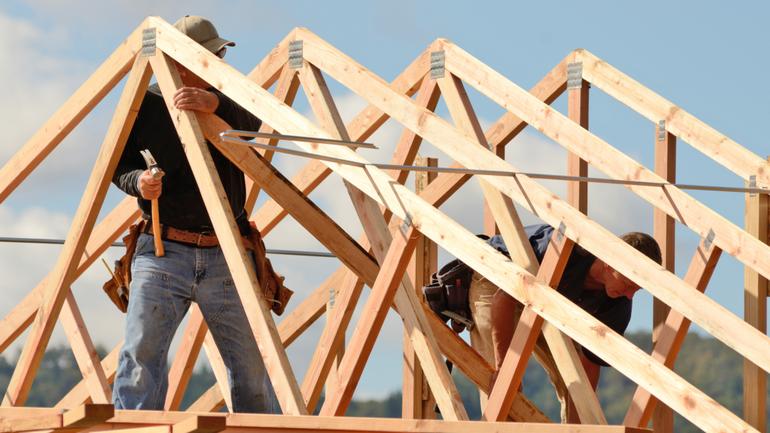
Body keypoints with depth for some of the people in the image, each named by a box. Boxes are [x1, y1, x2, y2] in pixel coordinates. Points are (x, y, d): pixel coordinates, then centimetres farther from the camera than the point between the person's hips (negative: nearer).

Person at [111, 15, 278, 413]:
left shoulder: (229, 105, 7)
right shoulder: (147, 104, 4)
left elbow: (255, 129, -14)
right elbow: (119, 164, 7)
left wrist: (215, 105, -34)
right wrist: (139, 181, -16)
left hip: (226, 258, 2)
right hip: (163, 252, -2)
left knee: (251, 366, 6)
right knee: (142, 354, -16)